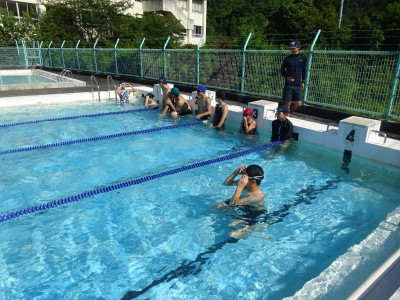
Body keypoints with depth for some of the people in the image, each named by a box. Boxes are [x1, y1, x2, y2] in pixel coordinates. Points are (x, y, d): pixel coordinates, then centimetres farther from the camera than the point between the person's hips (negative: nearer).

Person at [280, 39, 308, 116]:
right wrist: (287, 77, -14)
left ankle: (289, 114, 26)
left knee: (298, 104, -1)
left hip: (298, 85, 2)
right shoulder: (287, 59, -1)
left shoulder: (303, 58, 6)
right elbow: (282, 70, 5)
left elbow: (304, 71, 16)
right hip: (288, 85, -2)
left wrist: (303, 82, 18)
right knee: (287, 104, -1)